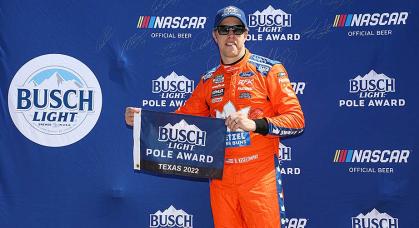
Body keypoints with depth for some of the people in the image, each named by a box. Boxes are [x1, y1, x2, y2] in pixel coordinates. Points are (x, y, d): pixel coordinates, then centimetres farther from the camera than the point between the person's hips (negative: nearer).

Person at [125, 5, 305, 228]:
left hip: (259, 178, -4)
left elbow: (296, 119, -7)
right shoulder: (209, 80, 12)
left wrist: (255, 124, -20)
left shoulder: (269, 70, -3)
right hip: (221, 177, 4)